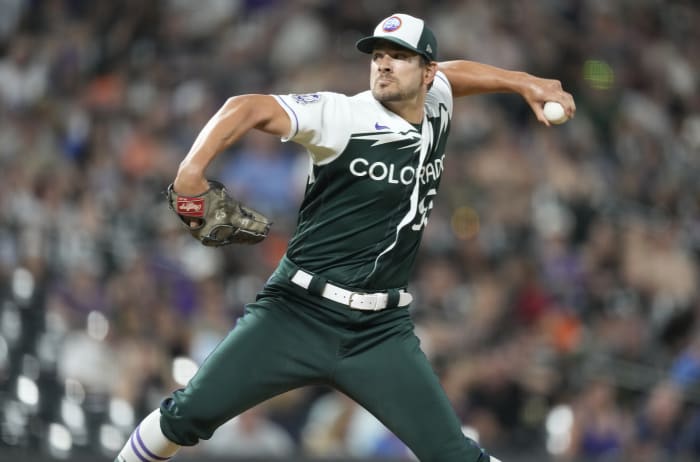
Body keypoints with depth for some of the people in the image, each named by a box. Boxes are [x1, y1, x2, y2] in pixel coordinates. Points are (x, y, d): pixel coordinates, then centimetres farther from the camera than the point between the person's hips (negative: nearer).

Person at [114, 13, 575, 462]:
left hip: (382, 331, 3)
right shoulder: (343, 116, -10)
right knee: (188, 413, -8)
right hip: (297, 313, -3)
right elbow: (250, 107, -22)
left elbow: (450, 72, 32)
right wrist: (193, 167, -38)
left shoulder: (436, 107, 7)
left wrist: (525, 83, 25)